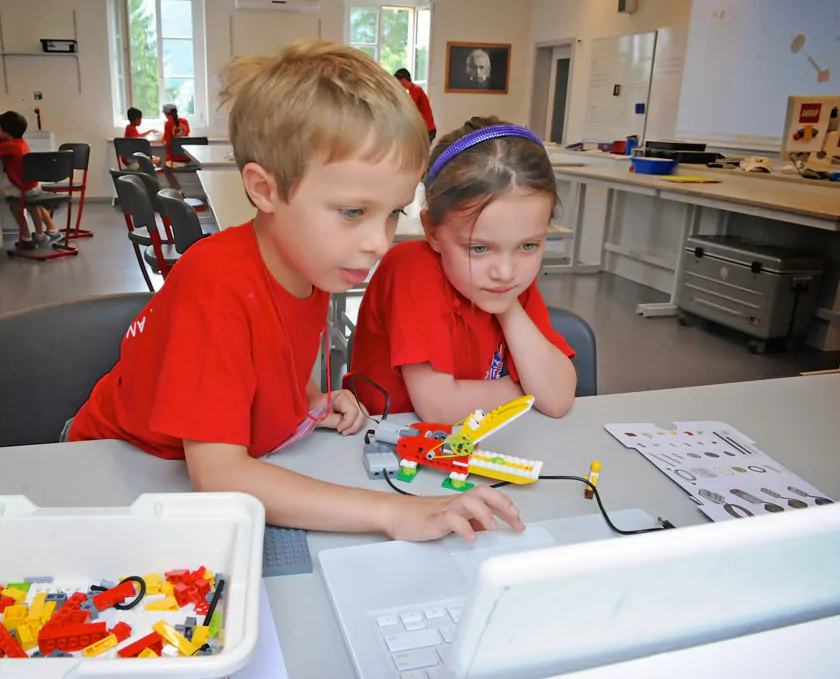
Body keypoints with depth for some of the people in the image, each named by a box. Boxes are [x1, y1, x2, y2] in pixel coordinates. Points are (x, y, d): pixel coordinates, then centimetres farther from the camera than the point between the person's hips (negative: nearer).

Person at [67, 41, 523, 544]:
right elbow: (216, 474, -37)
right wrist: (393, 513, -41)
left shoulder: (311, 263, -9)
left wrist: (314, 402, -9)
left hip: (243, 470, 6)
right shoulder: (218, 285, -32)